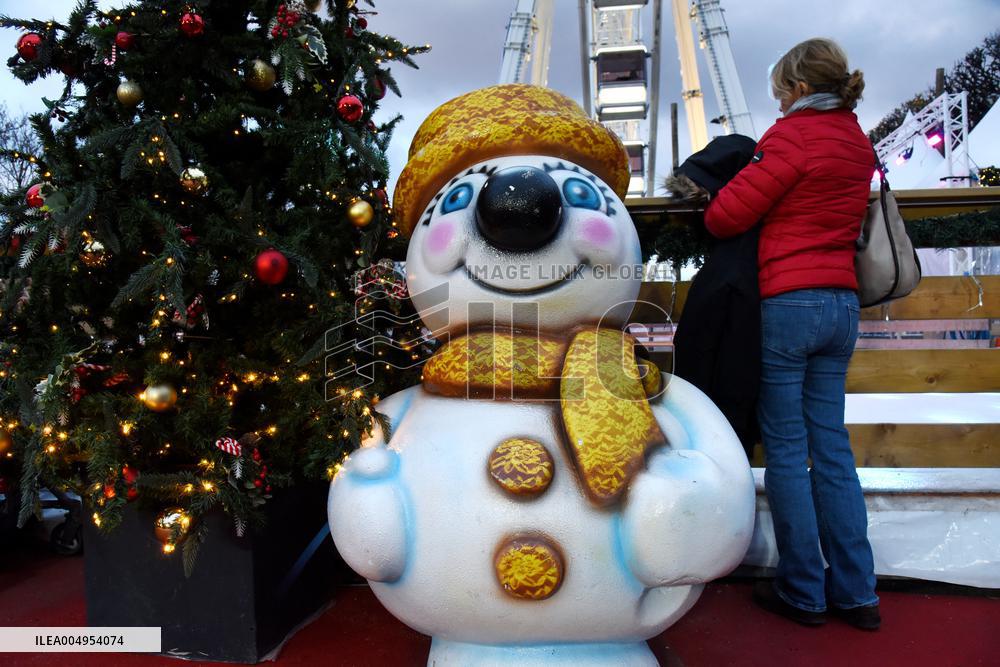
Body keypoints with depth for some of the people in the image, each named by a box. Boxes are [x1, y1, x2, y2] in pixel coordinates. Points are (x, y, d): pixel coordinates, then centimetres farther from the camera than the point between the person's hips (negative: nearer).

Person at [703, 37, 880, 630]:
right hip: (842, 303, 8)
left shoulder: (793, 136, -9)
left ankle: (802, 592, 12)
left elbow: (726, 215, -11)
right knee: (832, 445, 11)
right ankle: (856, 593, 18)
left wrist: (710, 213, 11)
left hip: (787, 301, -7)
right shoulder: (858, 142, 15)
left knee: (786, 448, 1)